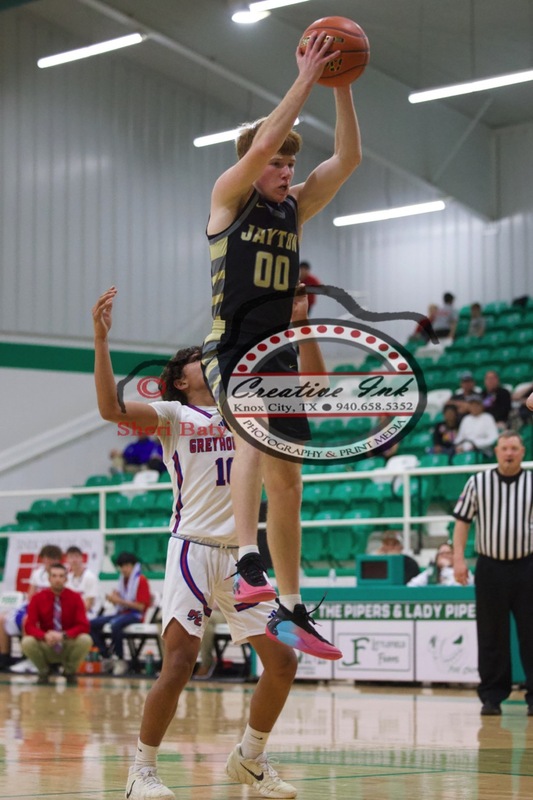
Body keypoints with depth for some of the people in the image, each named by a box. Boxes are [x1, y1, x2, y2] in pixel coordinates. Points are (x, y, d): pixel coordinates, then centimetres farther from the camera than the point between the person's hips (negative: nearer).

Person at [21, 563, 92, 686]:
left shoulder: (75, 597, -7)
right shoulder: (38, 598, -6)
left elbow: (83, 626, -15)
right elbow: (29, 626, -14)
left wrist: (63, 635, -32)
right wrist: (45, 635, -35)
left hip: (68, 646, 0)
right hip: (45, 646, 0)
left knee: (85, 640, -31)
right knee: (27, 642, -31)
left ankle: (70, 672, -2)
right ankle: (43, 672, 0)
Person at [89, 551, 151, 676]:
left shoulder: (141, 580, -6)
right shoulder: (123, 579, 15)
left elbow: (141, 606, -14)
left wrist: (120, 601, -17)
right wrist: (114, 599, -4)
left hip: (135, 615, -8)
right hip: (121, 613, 8)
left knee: (115, 624, -38)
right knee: (92, 624, -9)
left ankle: (120, 660, -27)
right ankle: (106, 657, -11)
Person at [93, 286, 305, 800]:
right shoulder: (173, 414, 4)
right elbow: (111, 408, -13)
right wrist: (100, 339, -21)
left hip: (242, 554, 5)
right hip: (193, 550, -5)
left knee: (283, 661, 3)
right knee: (178, 664, -15)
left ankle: (250, 758, 22)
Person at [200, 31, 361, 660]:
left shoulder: (295, 209, 17)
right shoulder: (230, 197, 1)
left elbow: (348, 158, 8)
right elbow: (264, 140, -16)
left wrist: (341, 87, 0)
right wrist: (306, 79, -12)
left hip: (278, 355, 7)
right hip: (230, 348, -7)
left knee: (286, 483, 6)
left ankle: (290, 613, 12)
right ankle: (248, 566, -46)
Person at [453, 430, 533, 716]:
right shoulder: (478, 483, 5)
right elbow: (462, 521, 7)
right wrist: (458, 558, -2)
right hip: (490, 567, 0)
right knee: (491, 636, 4)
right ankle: (491, 696, 10)